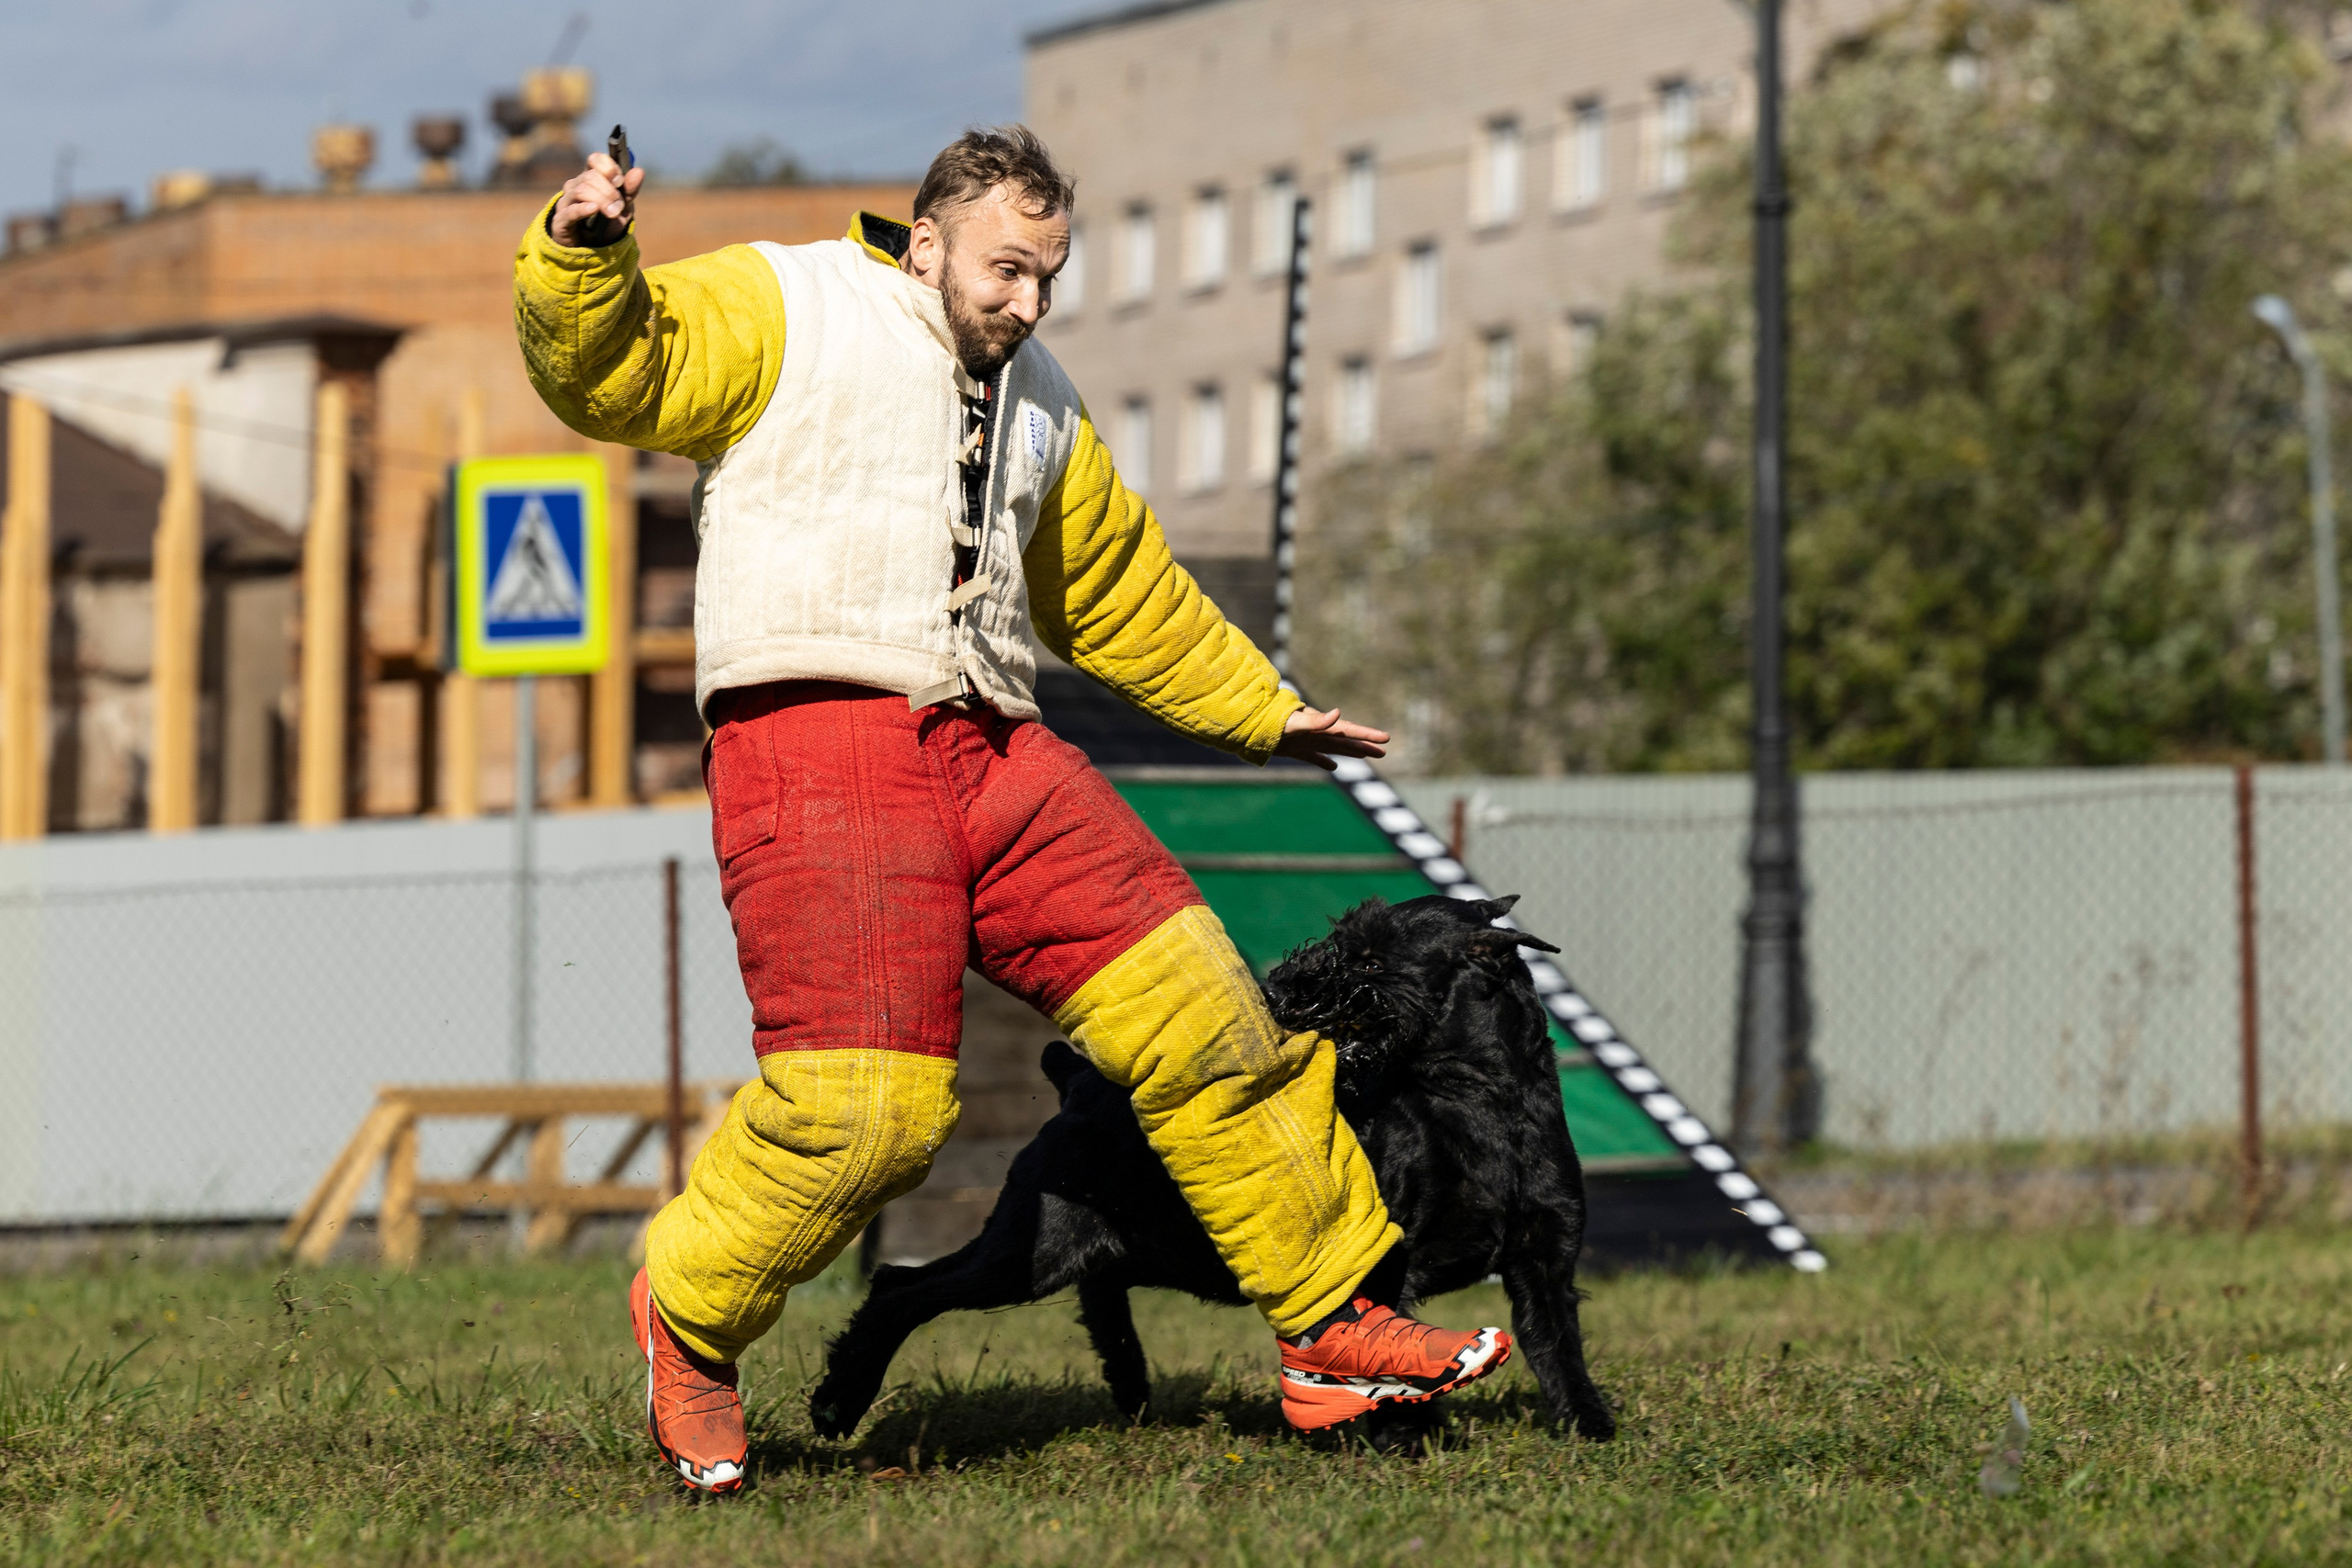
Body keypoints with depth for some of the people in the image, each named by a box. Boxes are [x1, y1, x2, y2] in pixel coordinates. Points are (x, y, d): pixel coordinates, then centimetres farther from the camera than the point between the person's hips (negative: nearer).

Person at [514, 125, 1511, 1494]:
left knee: (1198, 1011, 1)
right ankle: (690, 1315, 8)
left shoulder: (1040, 403, 26)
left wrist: (1266, 712, 44)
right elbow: (612, 374, -7)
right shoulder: (784, 312, 5)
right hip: (817, 742, -7)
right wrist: (584, 264, -27)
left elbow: (1123, 592, 38)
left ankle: (1335, 1332, 11)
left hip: (992, 756, 7)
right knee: (863, 1102, -18)